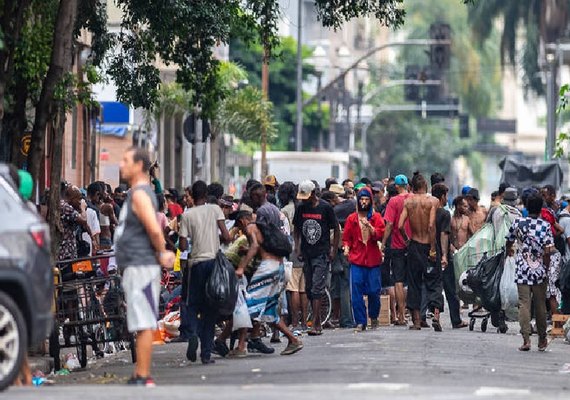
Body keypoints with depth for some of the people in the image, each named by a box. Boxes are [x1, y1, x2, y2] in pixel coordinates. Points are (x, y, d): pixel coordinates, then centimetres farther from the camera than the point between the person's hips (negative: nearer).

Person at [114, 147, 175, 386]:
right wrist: (162, 253, 14)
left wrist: (161, 254, -11)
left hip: (142, 266, -11)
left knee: (143, 324, -10)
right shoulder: (137, 193, 19)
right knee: (141, 324, 12)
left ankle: (143, 378, -12)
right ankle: (139, 376, 16)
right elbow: (156, 226, 27)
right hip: (135, 266, 11)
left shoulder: (140, 194, -13)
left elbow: (154, 229, -23)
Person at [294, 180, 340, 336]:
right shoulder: (301, 209, 6)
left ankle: (315, 324, -14)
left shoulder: (325, 208, -7)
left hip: (322, 254, -5)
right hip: (306, 254, 5)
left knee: (317, 288, -11)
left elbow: (337, 230, 0)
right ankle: (318, 321, 16)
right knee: (309, 289, 7)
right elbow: (297, 230, 17)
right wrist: (297, 248, 6)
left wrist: (334, 250, -4)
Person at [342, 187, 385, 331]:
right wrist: (346, 247, -6)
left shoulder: (376, 217, 8)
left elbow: (380, 235, -3)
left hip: (373, 259, 0)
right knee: (356, 292, -8)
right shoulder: (352, 218, 10)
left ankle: (374, 317, 23)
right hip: (356, 260, 0)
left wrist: (369, 227, -18)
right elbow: (346, 237, 12)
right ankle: (360, 322, -2)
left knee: (374, 291, -1)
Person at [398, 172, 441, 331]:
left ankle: (416, 321, 10)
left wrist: (407, 240, 9)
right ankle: (435, 314, -13)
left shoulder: (408, 202, -1)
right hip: (428, 245, -2)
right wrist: (433, 249, -13)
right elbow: (431, 226, -17)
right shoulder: (433, 201, -8)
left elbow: (400, 225, -8)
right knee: (434, 282, 5)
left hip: (414, 246, 2)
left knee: (414, 282, 10)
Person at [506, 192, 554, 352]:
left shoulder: (518, 223, 0)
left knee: (524, 304, 0)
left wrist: (509, 251, 39)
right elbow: (547, 250, -14)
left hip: (522, 271, 1)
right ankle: (542, 340, 23)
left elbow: (509, 242, 16)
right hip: (539, 272, -1)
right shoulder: (545, 226, -7)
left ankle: (526, 339, -11)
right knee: (540, 305, 11)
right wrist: (546, 269, -1)